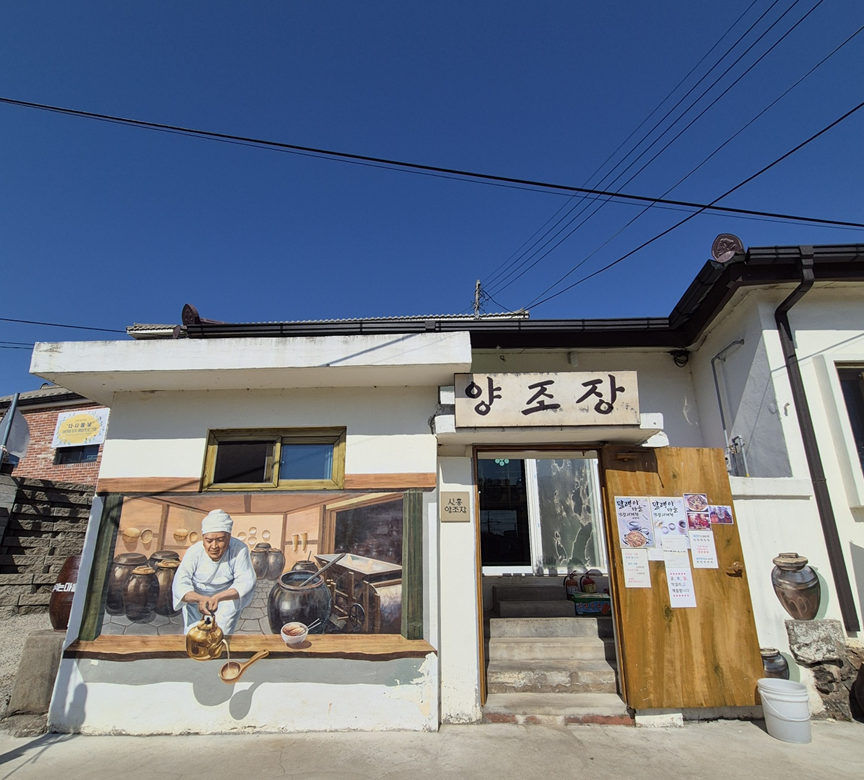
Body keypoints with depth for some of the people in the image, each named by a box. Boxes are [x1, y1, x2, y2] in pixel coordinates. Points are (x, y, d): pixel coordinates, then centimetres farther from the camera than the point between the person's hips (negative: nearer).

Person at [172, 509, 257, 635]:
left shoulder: (239, 550, -21)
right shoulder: (194, 552, -17)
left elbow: (246, 582, -24)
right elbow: (180, 584, -24)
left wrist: (218, 597, -39)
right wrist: (200, 598, -43)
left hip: (227, 598, -1)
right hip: (196, 598, 1)